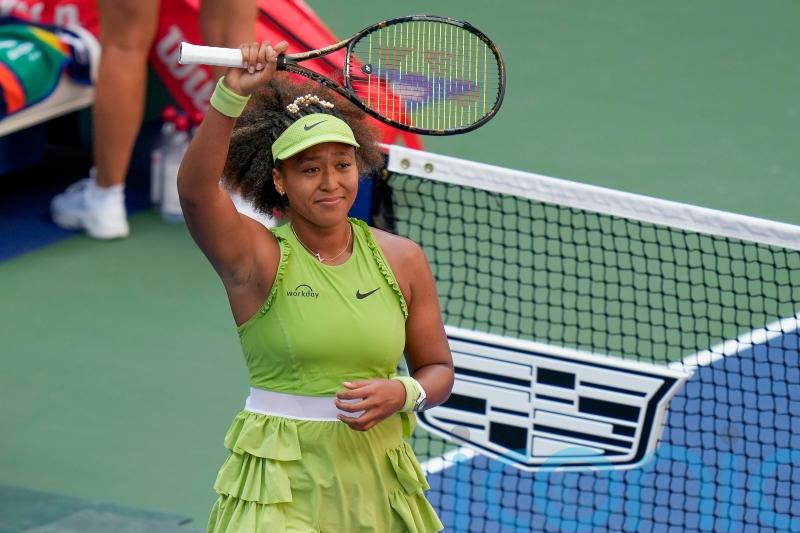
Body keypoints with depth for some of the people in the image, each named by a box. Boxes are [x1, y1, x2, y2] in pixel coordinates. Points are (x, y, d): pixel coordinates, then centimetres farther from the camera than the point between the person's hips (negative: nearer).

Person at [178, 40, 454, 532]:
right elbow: (195, 190, -26)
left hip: (378, 486, 4)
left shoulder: (402, 260, 4)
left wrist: (404, 394, -10)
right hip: (282, 488, -4)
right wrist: (232, 94, -38)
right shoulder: (258, 258, -7)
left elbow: (438, 370, 12)